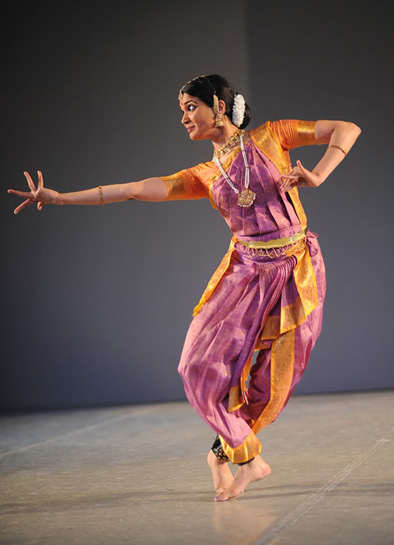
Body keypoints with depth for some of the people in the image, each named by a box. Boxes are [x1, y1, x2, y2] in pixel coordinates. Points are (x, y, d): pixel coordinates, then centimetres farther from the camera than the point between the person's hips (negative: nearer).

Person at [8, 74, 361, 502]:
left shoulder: (269, 137, 3)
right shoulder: (204, 176, 10)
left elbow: (347, 130, 2)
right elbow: (140, 189, 3)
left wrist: (317, 175, -15)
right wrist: (59, 198, -2)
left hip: (296, 272, -3)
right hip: (246, 273, 3)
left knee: (272, 379, -1)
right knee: (205, 368, -8)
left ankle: (224, 452, 22)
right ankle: (249, 458, 10)